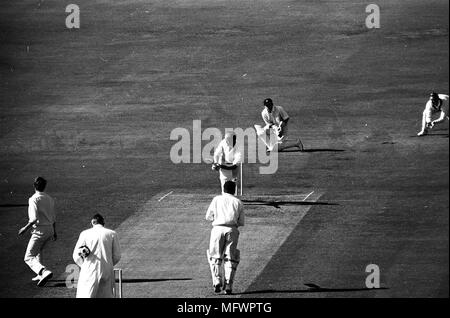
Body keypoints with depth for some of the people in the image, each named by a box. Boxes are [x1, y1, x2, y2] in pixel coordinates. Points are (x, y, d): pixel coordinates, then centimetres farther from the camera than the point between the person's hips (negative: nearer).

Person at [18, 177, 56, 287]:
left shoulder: (34, 199, -14)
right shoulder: (50, 199, 10)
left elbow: (34, 218, -23)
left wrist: (25, 228, -11)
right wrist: (54, 232, 28)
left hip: (40, 230, -8)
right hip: (50, 228, 8)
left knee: (28, 258, -8)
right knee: (39, 250, 32)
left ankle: (44, 272, -30)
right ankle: (40, 275, 36)